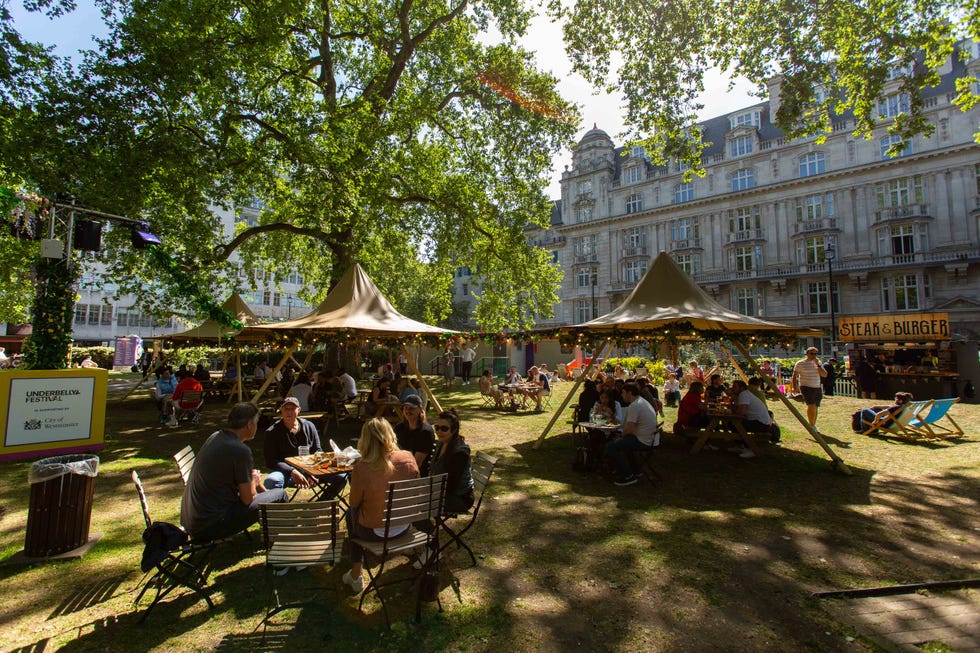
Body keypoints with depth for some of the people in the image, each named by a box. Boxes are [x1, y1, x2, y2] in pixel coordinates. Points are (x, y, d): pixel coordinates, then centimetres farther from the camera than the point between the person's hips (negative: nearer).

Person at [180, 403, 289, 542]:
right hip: (210, 527, -9)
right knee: (280, 496, -3)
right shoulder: (240, 450, -23)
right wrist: (254, 480, 6)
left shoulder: (215, 437, 5)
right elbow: (247, 498, -13)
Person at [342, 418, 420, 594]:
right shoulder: (409, 458, -16)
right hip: (403, 527, 4)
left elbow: (354, 503, -10)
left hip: (374, 532, -4)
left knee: (351, 514, 29)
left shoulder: (362, 468, -27)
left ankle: (356, 575, 32)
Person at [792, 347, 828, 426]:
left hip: (817, 387, 5)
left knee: (815, 407, 6)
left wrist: (818, 365, -8)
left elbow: (824, 375, 3)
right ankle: (811, 426, -9)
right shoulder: (800, 363, -2)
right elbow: (794, 376, 1)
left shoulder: (818, 362, 12)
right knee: (811, 406, -15)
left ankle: (813, 426, 17)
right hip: (806, 387, -5)